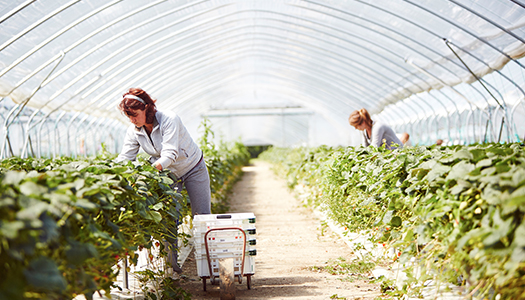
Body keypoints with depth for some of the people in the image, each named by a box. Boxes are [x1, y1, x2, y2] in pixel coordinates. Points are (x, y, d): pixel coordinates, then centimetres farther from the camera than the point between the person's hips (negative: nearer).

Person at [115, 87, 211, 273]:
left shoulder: (169, 120, -31)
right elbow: (124, 158, -16)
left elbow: (170, 155, -39)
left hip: (194, 169, -4)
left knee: (202, 217, 1)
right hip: (168, 174, 4)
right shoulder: (134, 131, -14)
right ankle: (172, 262, 3)